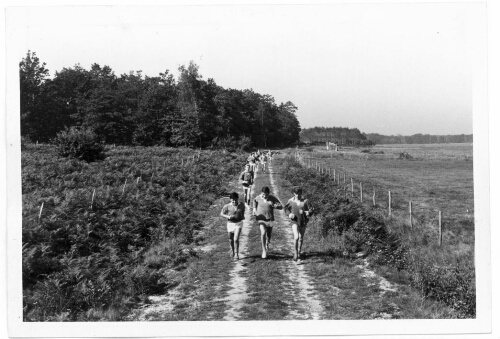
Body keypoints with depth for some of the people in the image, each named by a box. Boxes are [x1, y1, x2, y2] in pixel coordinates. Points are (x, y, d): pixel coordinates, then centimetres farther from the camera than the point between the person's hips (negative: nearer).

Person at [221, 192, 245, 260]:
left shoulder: (241, 205, -6)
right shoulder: (227, 206, -13)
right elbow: (221, 214, -3)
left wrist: (242, 216, 3)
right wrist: (228, 217, -19)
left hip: (238, 224, -1)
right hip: (230, 224, 1)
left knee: (236, 239, -14)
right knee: (231, 240, 15)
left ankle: (236, 254, -5)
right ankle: (232, 250, 42)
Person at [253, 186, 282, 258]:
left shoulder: (273, 198, -9)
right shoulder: (258, 198, -5)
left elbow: (281, 207, -13)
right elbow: (255, 201, 20)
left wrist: (274, 205, -30)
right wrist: (254, 208, 9)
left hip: (270, 219, 1)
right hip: (261, 218, -1)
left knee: (269, 235, 11)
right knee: (263, 233, -22)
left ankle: (267, 244, 47)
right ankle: (264, 250, -12)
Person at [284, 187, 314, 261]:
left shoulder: (305, 201, -7)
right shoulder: (291, 201, -4)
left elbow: (311, 209, -5)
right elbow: (286, 208, 13)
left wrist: (308, 213, -26)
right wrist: (289, 214, -5)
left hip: (303, 222, 2)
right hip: (295, 221, -1)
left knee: (301, 238, 14)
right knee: (296, 237, -18)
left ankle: (299, 253, 34)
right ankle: (295, 253, -4)